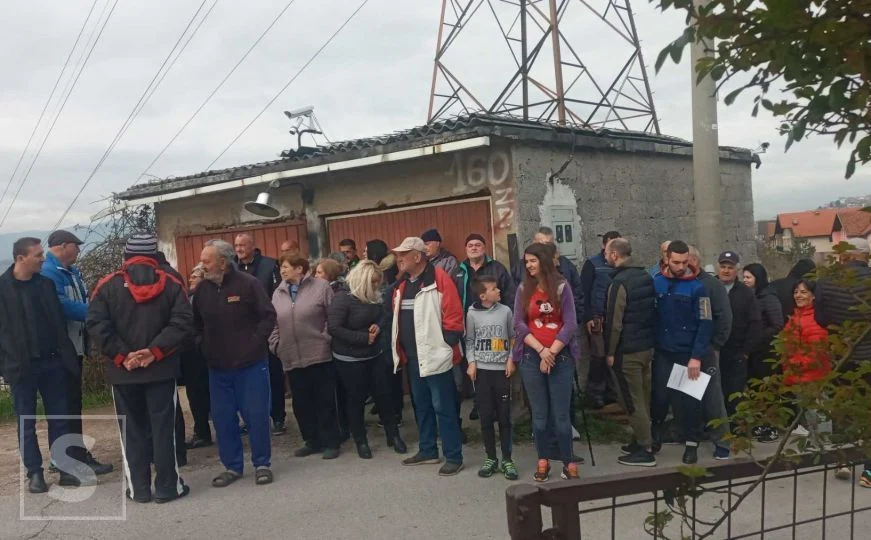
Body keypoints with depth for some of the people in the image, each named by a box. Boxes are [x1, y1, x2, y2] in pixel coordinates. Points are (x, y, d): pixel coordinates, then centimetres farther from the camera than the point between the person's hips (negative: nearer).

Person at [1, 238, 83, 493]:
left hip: (52, 361, 4)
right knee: (26, 422, 7)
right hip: (22, 365, -4)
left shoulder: (46, 283, 7)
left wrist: (65, 354, 4)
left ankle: (65, 468, 13)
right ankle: (34, 472, 15)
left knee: (58, 418, 7)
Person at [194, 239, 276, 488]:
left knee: (256, 414, 2)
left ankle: (262, 464, 16)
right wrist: (206, 346, 3)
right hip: (218, 366, 4)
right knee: (222, 417, 8)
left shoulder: (248, 283, -11)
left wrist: (253, 344, -12)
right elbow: (196, 323, 14)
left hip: (250, 364, -4)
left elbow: (268, 316, -9)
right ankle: (232, 466, 21)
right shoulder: (202, 288, 3)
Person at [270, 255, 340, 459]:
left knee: (325, 401, 3)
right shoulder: (278, 293, 11)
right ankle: (312, 441, 25)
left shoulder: (320, 287, -4)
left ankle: (330, 442, 14)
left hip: (319, 356, -5)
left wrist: (327, 339, -11)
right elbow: (273, 324, 14)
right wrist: (275, 345, 4)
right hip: (292, 358, 5)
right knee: (301, 403, 11)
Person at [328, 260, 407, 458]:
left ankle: (393, 435, 23)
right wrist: (364, 338, -20)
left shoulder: (376, 297, 1)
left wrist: (378, 327, -9)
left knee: (384, 394, 9)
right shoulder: (343, 298, -16)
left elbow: (383, 317, 17)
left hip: (375, 355, 5)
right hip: (349, 359, -5)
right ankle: (360, 441, 21)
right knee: (356, 399, 7)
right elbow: (334, 328, -21)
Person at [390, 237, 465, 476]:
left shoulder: (438, 278, -13)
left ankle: (454, 457, 7)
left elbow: (453, 317, -16)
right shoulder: (402, 284, 11)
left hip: (435, 356, -8)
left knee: (443, 408, -2)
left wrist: (445, 345, -13)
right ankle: (427, 451, 29)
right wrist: (400, 350, 14)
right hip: (413, 357, 8)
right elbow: (397, 317, 19)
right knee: (421, 406, 17)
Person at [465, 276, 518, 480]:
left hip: (502, 370, 0)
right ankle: (491, 458, 16)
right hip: (481, 370, 0)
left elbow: (513, 337, 7)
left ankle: (507, 459, 12)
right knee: (486, 417, 5)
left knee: (504, 417, 3)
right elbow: (469, 340, 6)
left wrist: (511, 359, -2)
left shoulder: (505, 311, 0)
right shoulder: (472, 313, -1)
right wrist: (471, 362, -4)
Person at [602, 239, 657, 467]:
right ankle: (641, 441, 27)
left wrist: (610, 352, -11)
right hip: (647, 345, 9)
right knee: (643, 398, 17)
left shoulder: (619, 282, -18)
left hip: (627, 350, -8)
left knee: (632, 401, -1)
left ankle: (645, 450, 3)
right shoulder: (646, 277, 8)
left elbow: (614, 322, -20)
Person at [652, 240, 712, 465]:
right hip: (662, 352, 2)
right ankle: (652, 436, 29)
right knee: (659, 395, 9)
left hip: (687, 353, -2)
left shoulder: (696, 287, -9)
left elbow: (704, 324, -11)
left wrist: (696, 357, -15)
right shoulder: (657, 282, 0)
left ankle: (692, 444, 17)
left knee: (688, 399, 4)